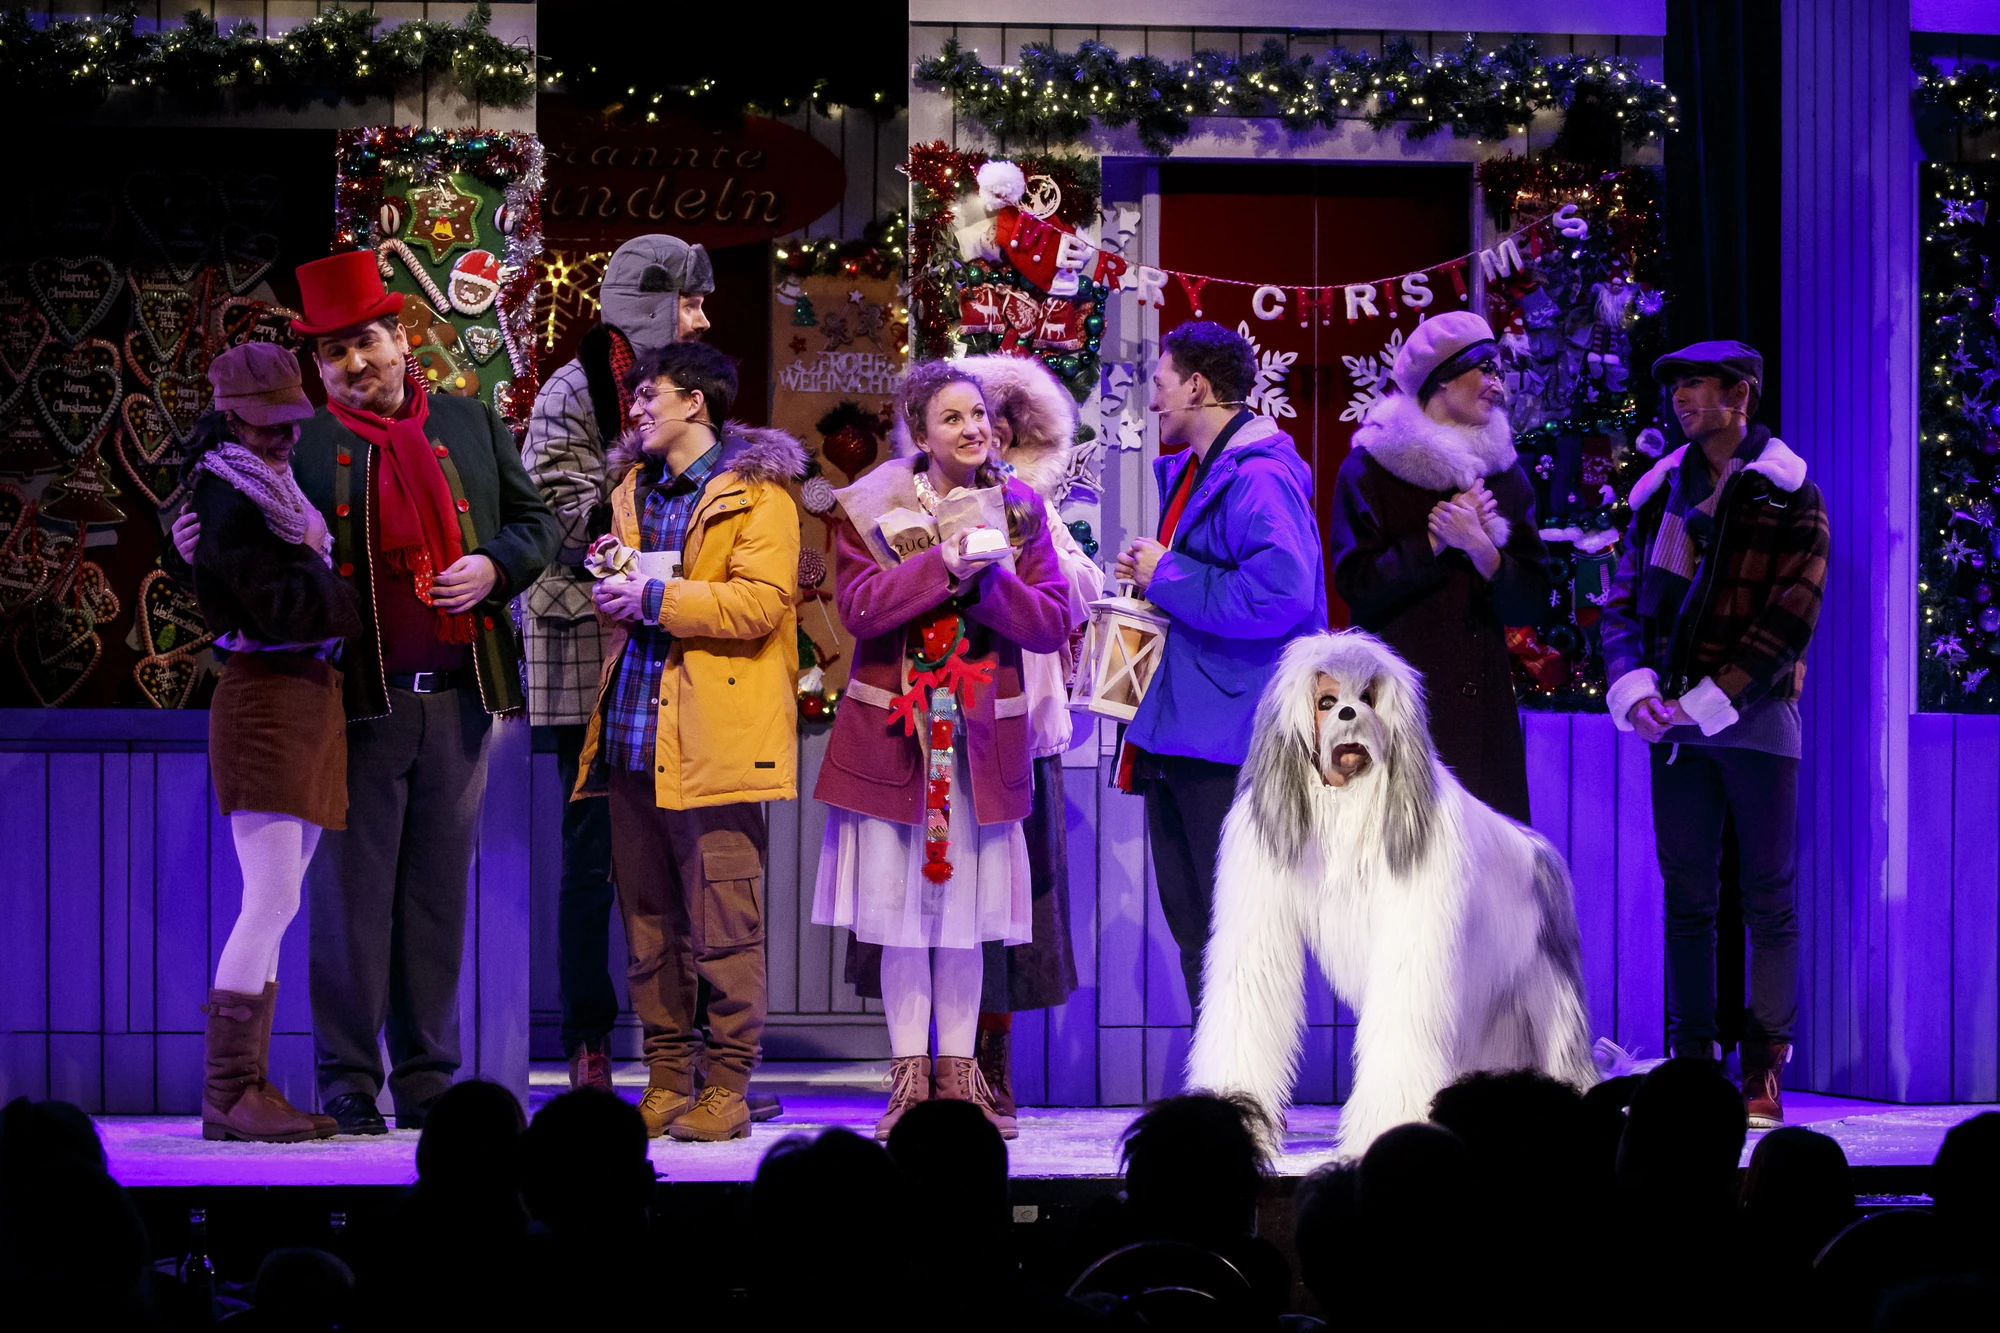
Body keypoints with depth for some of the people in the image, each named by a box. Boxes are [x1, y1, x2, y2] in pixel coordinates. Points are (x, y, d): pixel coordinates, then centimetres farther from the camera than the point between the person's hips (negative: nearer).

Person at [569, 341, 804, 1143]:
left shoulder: (756, 490, -3)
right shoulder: (634, 489, 20)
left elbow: (760, 600, -15)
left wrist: (655, 597, -14)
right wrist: (611, 578, 9)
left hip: (715, 737, -7)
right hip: (634, 736, 7)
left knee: (723, 926, -6)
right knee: (647, 921, 8)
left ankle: (727, 1090, -1)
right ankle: (666, 1083, 14)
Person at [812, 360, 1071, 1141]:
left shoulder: (1018, 510, 7)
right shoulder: (872, 508, 1)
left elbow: (1053, 623, 0)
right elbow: (859, 606, -12)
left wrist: (993, 580, -16)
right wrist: (943, 564, -20)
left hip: (983, 735, 2)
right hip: (894, 730, -2)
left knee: (967, 908, 3)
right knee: (902, 906, -1)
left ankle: (959, 1075, 10)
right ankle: (909, 1078, 5)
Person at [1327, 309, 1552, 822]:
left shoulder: (1503, 475, 14)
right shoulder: (1370, 470, 3)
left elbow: (1530, 604, 5)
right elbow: (1357, 583, -8)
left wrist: (1480, 548, -12)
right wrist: (1437, 540, -10)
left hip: (1482, 713, 4)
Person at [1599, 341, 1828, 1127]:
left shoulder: (1787, 496, -2)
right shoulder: (1662, 489, 11)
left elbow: (1789, 617, -9)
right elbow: (1624, 597, 10)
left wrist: (1711, 700, -15)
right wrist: (1632, 685, -7)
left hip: (1754, 718, -4)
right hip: (1674, 727, 4)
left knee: (1769, 900, -1)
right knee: (1687, 899, 5)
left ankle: (1764, 1075, -1)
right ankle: (1693, 1067, 8)